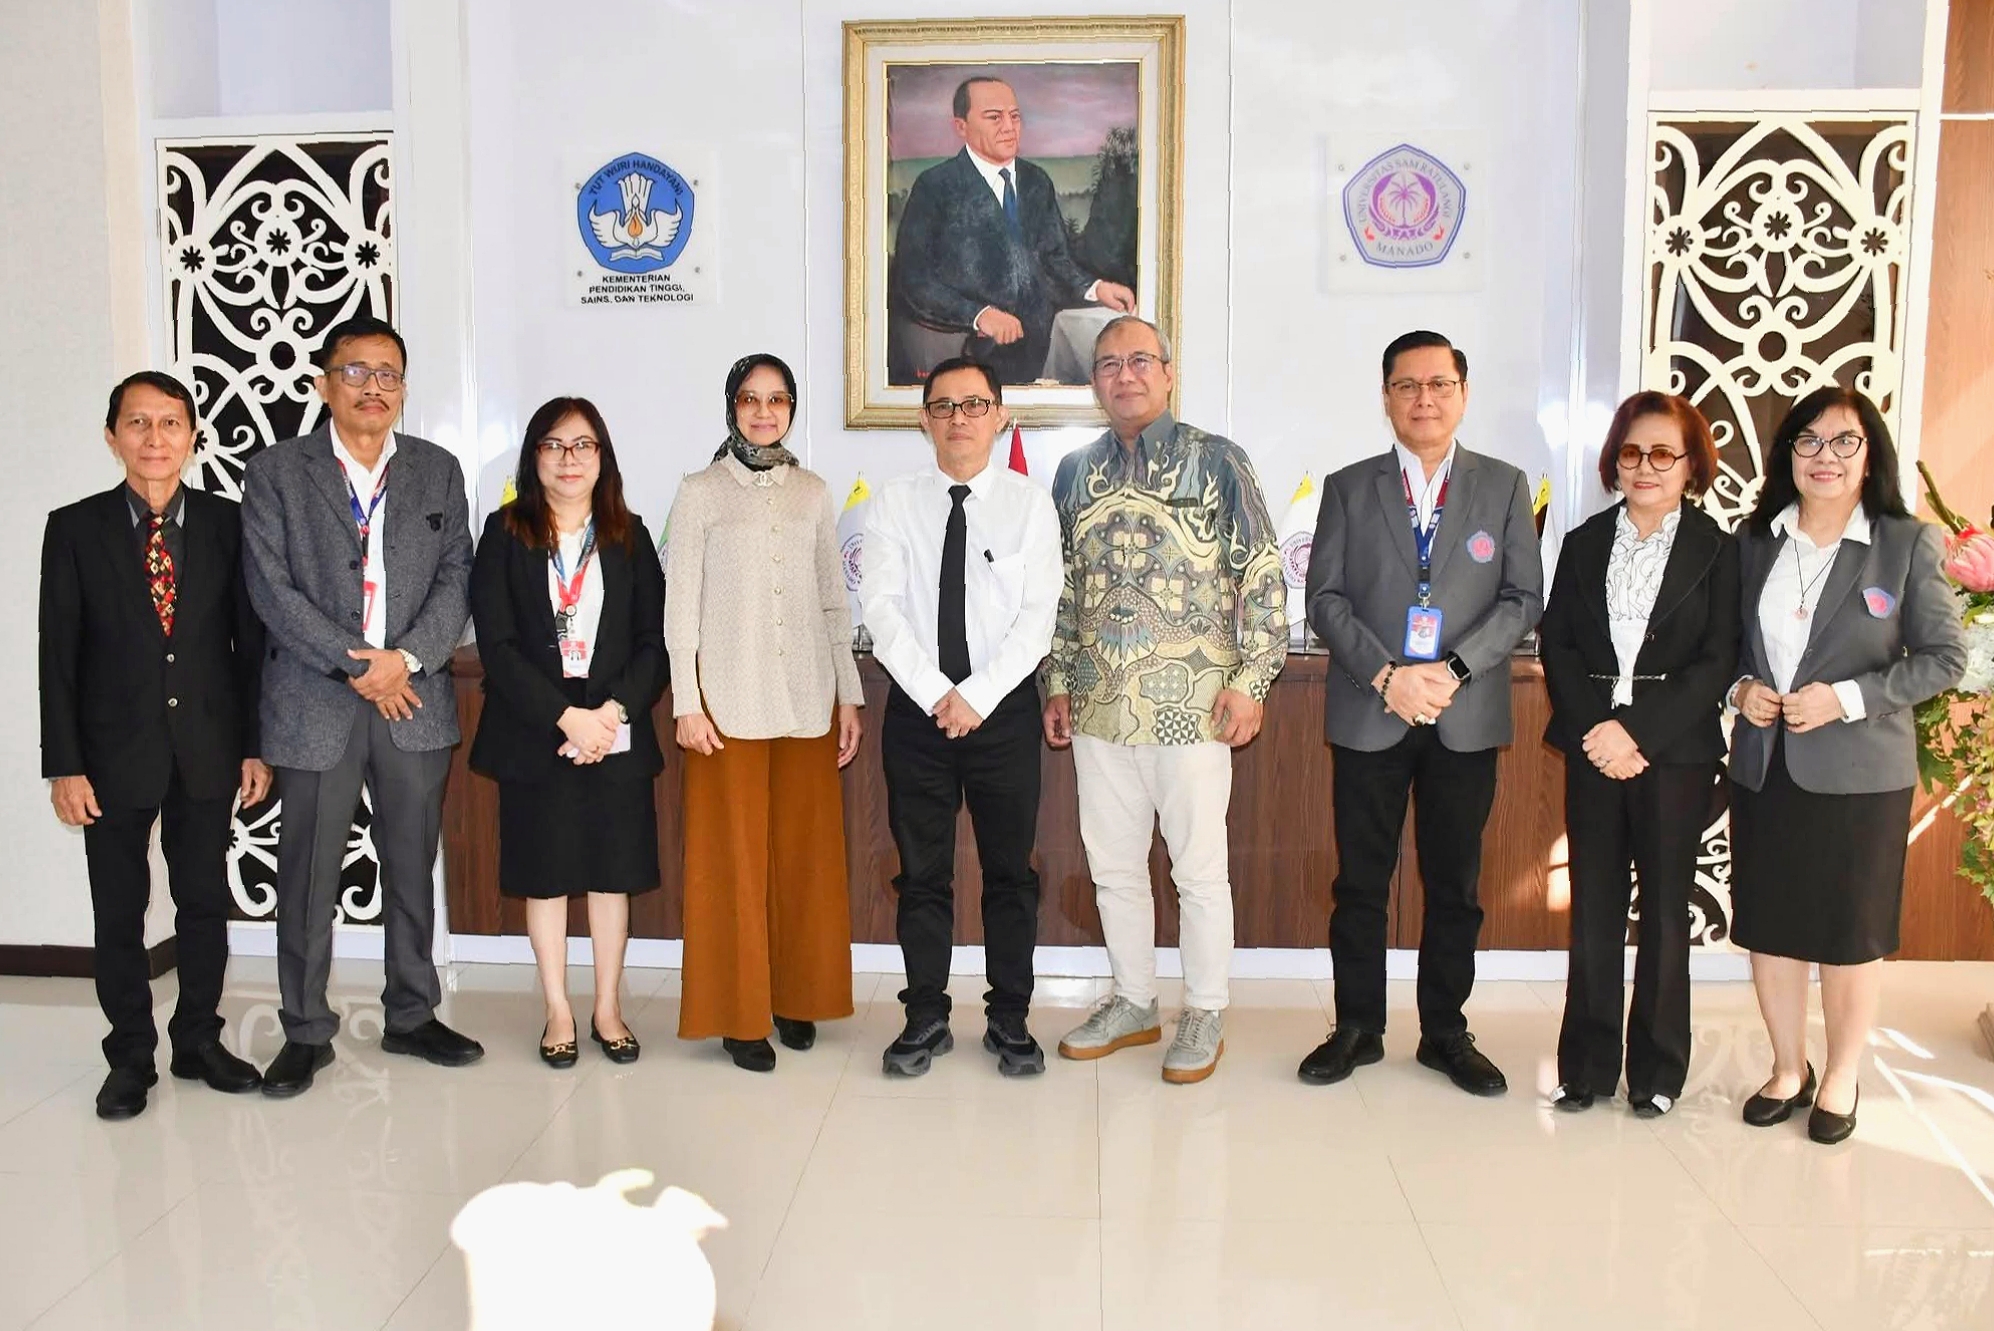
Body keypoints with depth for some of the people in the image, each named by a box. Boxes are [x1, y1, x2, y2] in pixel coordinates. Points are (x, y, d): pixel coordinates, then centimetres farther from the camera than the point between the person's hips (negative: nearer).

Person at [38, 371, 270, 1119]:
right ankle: (130, 1057, 22)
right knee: (119, 912, 8)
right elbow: (59, 656, -3)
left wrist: (256, 745, 0)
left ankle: (199, 1041, 26)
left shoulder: (227, 524, 0)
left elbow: (250, 641, 2)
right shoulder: (74, 530, -2)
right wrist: (64, 765, -7)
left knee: (205, 901, 11)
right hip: (115, 750, -1)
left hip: (208, 749, 1)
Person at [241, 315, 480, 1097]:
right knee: (308, 878, 4)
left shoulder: (438, 471, 10)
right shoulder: (275, 473, 2)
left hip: (416, 702, 2)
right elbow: (271, 589, -6)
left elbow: (455, 579, 3)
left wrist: (405, 659, -12)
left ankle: (411, 1016, 25)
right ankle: (306, 1032, 19)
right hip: (314, 704, -2)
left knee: (412, 870, 11)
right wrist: (356, 666, -13)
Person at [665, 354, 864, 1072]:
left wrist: (849, 695, 7)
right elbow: (680, 603, -1)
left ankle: (796, 996, 21)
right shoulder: (701, 492, 2)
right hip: (729, 696, -3)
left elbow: (834, 600, 12)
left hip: (807, 697, 3)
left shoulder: (814, 492, 11)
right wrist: (686, 703, -8)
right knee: (734, 853, 0)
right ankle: (740, 1012, 10)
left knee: (806, 850, 7)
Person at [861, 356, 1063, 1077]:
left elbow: (1037, 616, -7)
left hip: (1004, 708, -1)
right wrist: (936, 694, -14)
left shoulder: (1030, 503, 0)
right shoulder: (894, 502, 3)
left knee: (1011, 871, 7)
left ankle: (1009, 1019, 20)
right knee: (922, 872, 8)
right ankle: (926, 1019, 21)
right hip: (916, 707, 1)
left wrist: (977, 695, -15)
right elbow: (882, 608, -5)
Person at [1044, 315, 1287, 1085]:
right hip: (1099, 705, 5)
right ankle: (1132, 1004, 29)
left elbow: (1263, 578, -4)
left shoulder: (1216, 461, -3)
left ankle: (1204, 1016, 20)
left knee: (1200, 869, 4)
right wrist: (1057, 685, 11)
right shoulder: (1075, 472, 10)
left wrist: (1250, 681, -10)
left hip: (1191, 704, -4)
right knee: (1112, 865, 13)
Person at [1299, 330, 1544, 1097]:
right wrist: (1385, 676, -14)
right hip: (1368, 715, 0)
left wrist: (1453, 670, -14)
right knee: (1360, 882, 6)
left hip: (1467, 719, 1)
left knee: (1454, 884, 9)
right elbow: (1325, 598, -1)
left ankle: (1445, 1032, 22)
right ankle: (1358, 1027, 19)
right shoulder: (1349, 488, 5)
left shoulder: (1504, 487, 6)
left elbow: (1523, 598, 0)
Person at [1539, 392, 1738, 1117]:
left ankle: (1658, 1070, 18)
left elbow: (1717, 661, -7)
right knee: (1593, 907, 6)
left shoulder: (1717, 549, 0)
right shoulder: (1584, 544, 10)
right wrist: (1594, 731, -10)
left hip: (1676, 751, -2)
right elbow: (1557, 645, 4)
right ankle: (1587, 1064, 15)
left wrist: (1638, 730, -15)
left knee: (1665, 907, 6)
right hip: (1593, 747, 2)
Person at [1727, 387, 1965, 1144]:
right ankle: (1788, 1070, 28)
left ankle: (1842, 1078, 26)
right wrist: (1739, 688, -7)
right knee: (1768, 927, 10)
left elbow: (1944, 655, -6)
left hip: (1857, 770, -3)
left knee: (1849, 933, 8)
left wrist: (1848, 698, -17)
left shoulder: (1908, 544, -5)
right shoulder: (1754, 541, 4)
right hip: (1764, 764, 3)